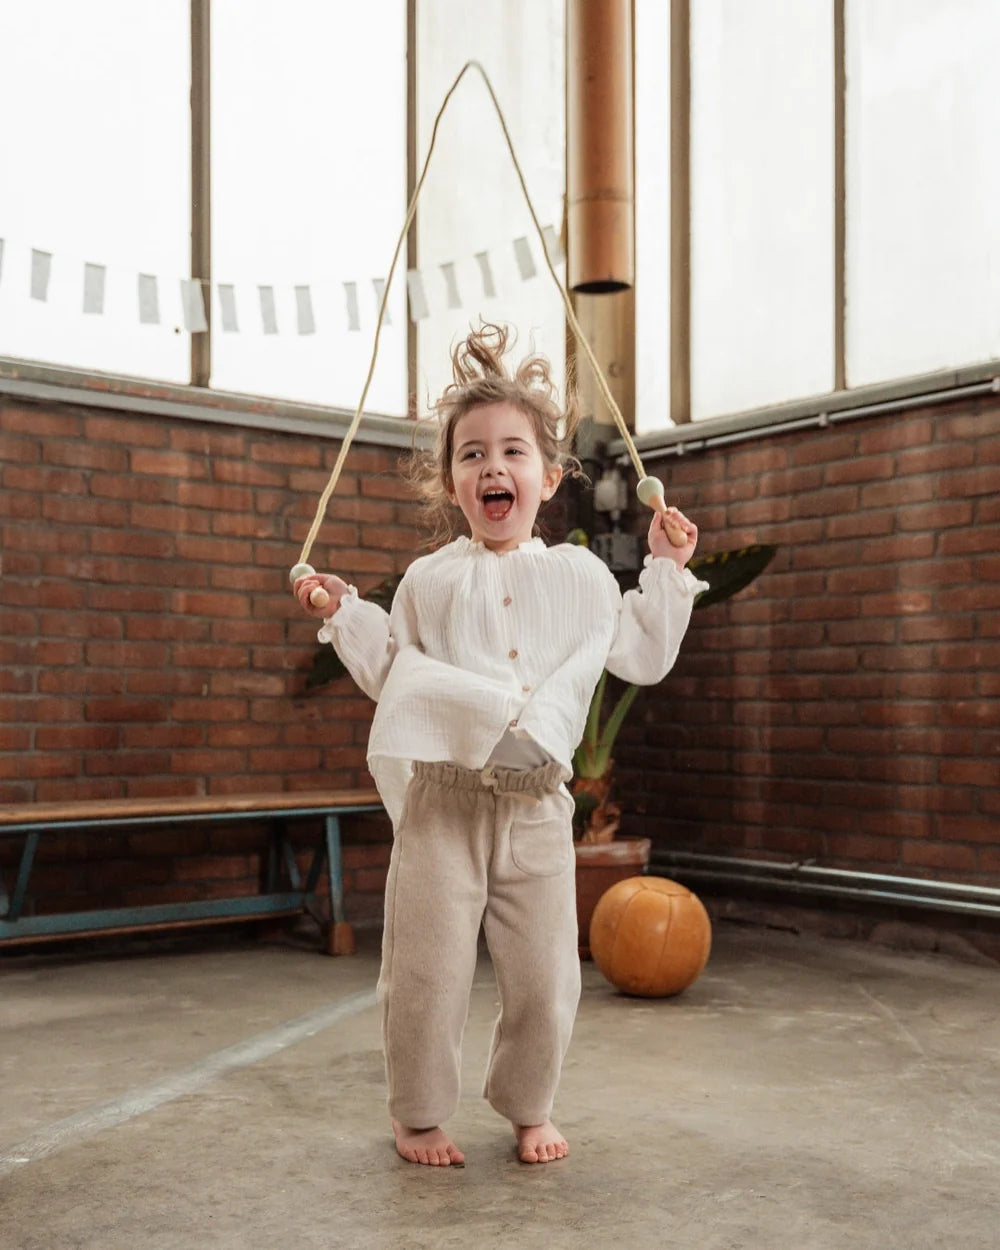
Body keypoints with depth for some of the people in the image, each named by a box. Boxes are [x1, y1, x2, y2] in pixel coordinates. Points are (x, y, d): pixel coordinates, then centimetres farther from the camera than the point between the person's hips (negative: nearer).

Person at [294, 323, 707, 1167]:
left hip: (537, 804, 1)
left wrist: (667, 571, 11)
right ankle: (419, 1114, 23)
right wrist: (345, 615, 4)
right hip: (442, 797, -1)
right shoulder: (429, 580, 7)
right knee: (427, 970, 2)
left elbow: (643, 656, 15)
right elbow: (392, 676, 14)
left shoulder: (582, 577, 9)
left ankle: (529, 1107, 29)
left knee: (545, 973, 6)